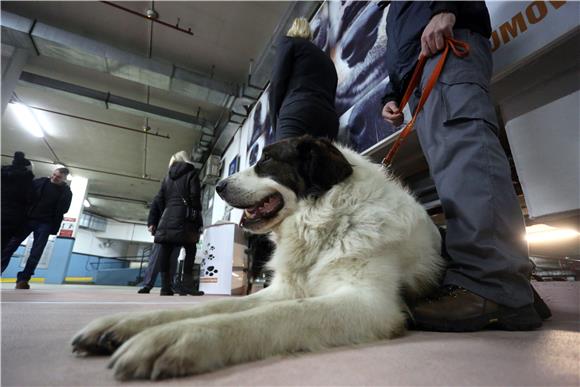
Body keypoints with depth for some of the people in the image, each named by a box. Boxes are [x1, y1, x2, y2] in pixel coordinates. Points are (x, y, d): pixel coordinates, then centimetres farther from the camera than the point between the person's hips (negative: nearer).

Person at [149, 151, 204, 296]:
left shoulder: (168, 176, 21)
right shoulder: (191, 173, 8)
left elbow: (159, 200, 15)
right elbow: (195, 198, -4)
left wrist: (153, 221, 16)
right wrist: (198, 222, -3)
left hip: (167, 217, 5)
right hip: (184, 217, -5)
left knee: (165, 251, 3)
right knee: (190, 250, -2)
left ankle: (165, 287, 3)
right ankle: (186, 285, -9)